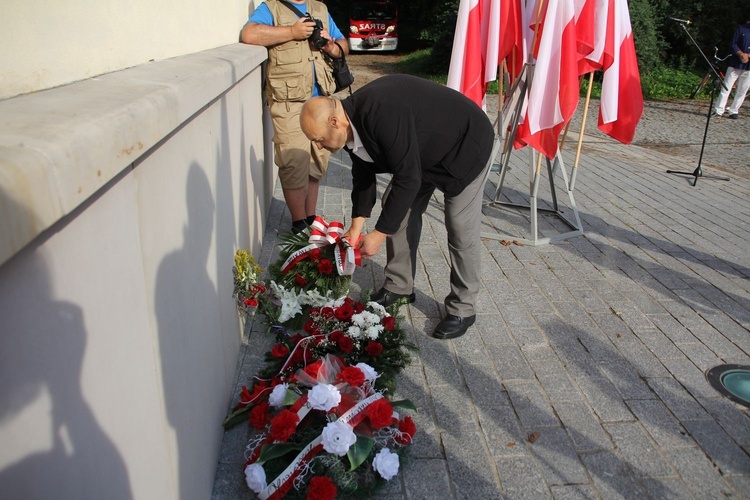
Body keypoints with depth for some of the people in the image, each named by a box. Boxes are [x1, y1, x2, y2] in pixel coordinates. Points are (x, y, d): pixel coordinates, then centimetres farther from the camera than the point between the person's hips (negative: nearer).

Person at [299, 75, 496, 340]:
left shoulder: (382, 114, -38)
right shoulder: (353, 121, -9)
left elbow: (408, 178, -35)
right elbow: (363, 175, 3)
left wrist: (379, 233, -29)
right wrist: (356, 227, 0)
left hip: (466, 146, -9)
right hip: (425, 150, 9)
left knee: (461, 229, -8)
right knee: (395, 206, 8)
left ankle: (462, 310, 8)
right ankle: (399, 287, 22)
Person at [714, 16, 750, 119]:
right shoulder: (741, 29, 5)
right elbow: (733, 44, 0)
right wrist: (741, 54, -16)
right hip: (736, 64, -2)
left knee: (742, 91, 3)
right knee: (726, 87, -4)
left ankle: (734, 111, 8)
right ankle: (718, 110, -4)